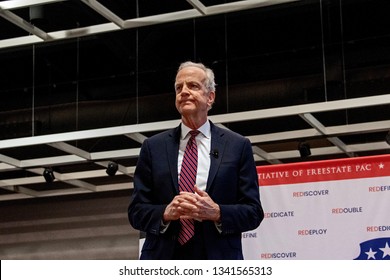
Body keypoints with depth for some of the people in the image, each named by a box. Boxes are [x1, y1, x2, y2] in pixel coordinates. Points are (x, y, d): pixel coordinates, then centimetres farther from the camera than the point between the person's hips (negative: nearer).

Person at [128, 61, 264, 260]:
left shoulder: (238, 146, 7)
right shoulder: (153, 147, 10)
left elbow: (253, 213, 5)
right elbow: (136, 212, 9)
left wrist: (217, 213, -14)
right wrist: (166, 213, -12)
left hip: (218, 259, -1)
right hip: (163, 260, 1)